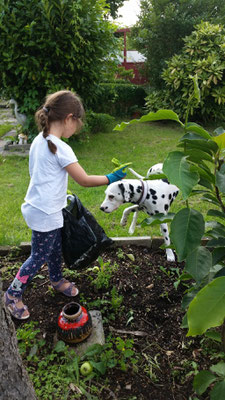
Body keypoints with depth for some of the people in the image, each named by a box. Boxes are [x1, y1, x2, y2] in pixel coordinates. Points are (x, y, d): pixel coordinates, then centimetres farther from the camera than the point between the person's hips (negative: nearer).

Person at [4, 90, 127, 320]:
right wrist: (111, 178, -7)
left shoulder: (39, 141, 2)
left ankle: (56, 280, 47)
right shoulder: (60, 149, -25)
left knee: (56, 248, 25)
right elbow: (85, 181, -20)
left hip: (40, 206, 9)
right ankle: (13, 294, 27)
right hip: (45, 214, -9)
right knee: (39, 258, 9)